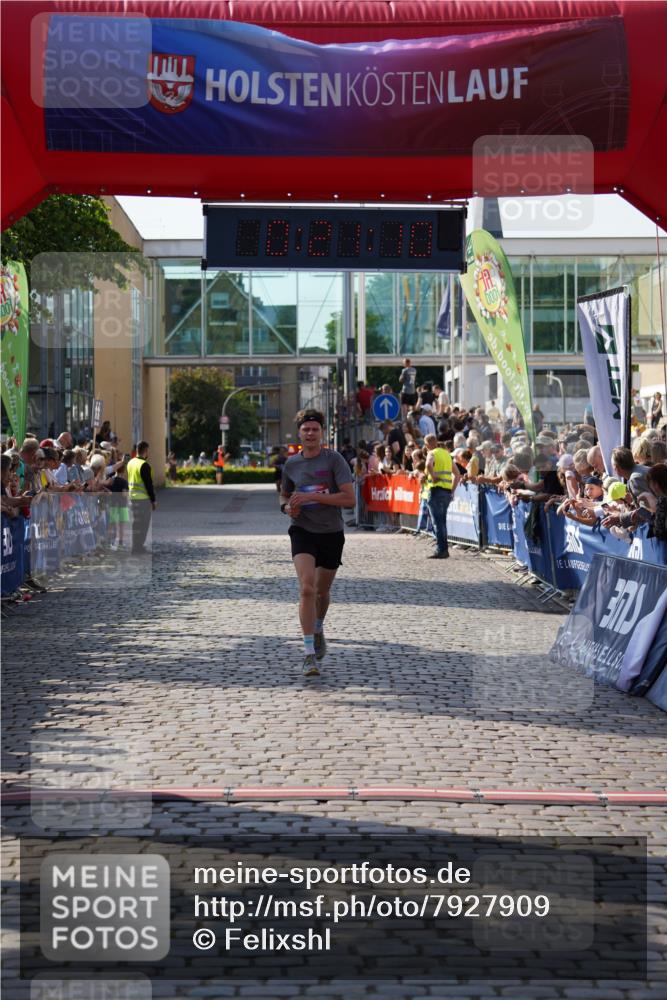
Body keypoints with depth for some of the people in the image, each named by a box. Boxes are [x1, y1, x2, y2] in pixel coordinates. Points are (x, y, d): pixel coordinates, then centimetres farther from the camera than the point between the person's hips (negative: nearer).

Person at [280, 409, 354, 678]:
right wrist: (288, 507, -3)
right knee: (307, 588, -20)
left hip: (331, 532, 0)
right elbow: (285, 495, 21)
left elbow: (349, 498, -17)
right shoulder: (291, 464, 3)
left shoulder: (334, 459, -8)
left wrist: (312, 496, -23)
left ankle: (318, 630, 48)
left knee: (322, 590, 16)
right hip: (303, 531, 0)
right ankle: (309, 653, -20)